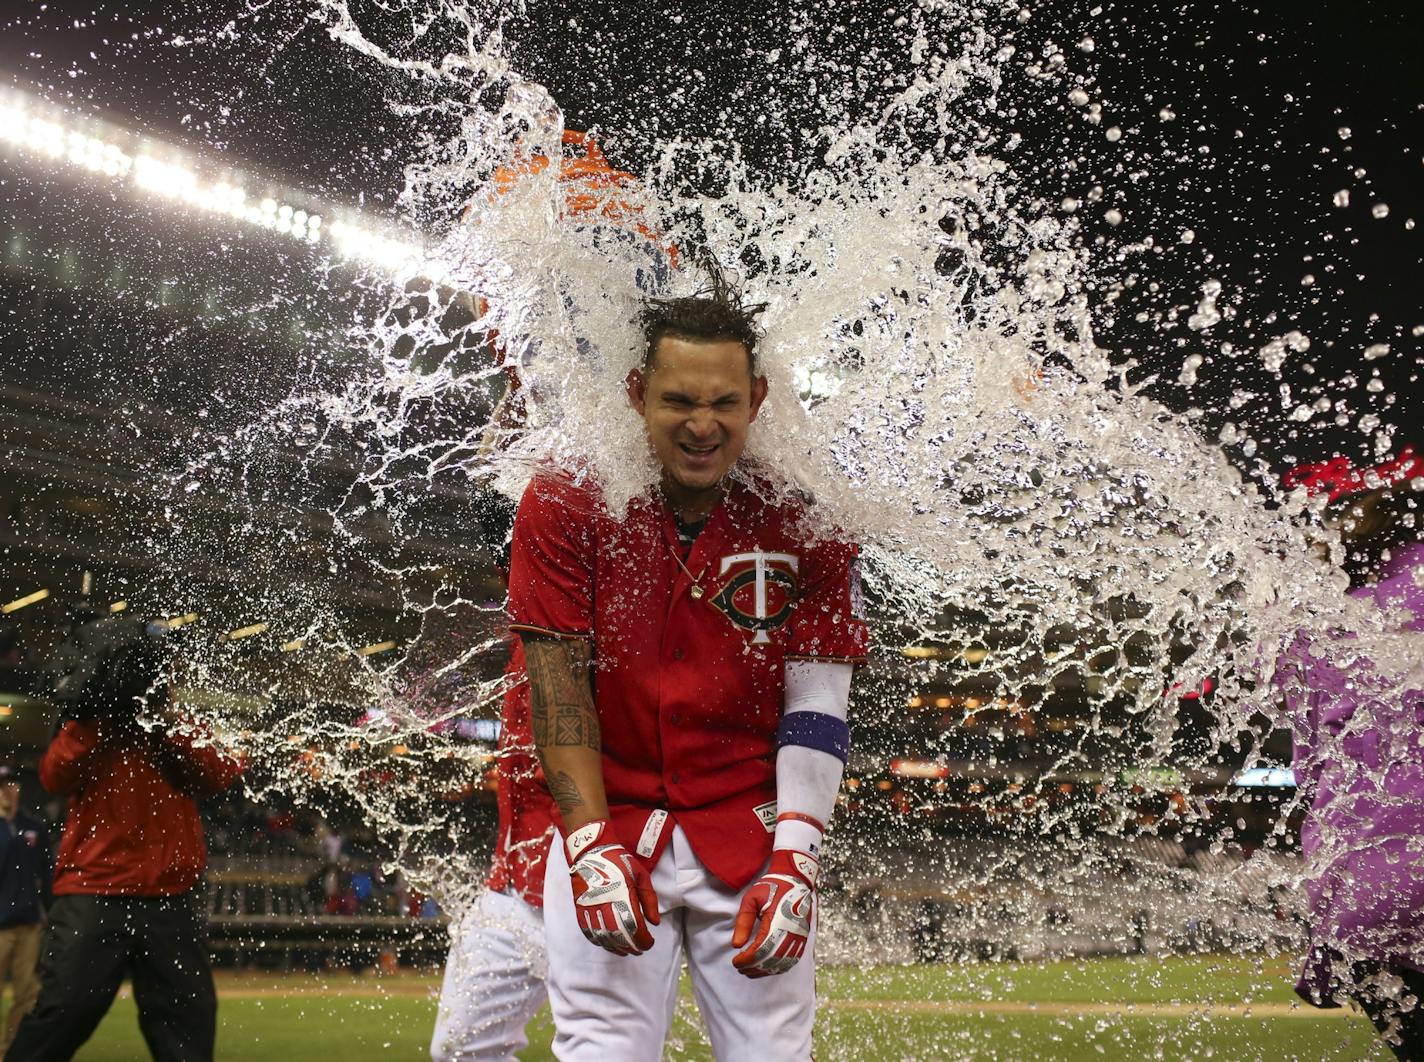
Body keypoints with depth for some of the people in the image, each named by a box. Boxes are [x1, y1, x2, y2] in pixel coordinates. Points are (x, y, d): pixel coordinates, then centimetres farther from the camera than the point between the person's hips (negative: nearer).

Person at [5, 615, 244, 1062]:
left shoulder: (178, 727, 14)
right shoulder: (87, 727, 10)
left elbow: (221, 775, -3)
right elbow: (56, 777, -9)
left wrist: (169, 728, -13)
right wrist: (90, 714, -17)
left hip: (172, 898, 2)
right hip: (93, 895, -2)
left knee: (189, 1020, 5)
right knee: (64, 1011, -11)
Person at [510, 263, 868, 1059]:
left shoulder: (804, 522, -3)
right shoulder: (566, 505, -5)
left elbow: (816, 709, -3)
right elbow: (559, 685, -7)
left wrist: (794, 862, -12)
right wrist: (591, 844, -16)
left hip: (752, 832, 1)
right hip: (609, 821, -1)